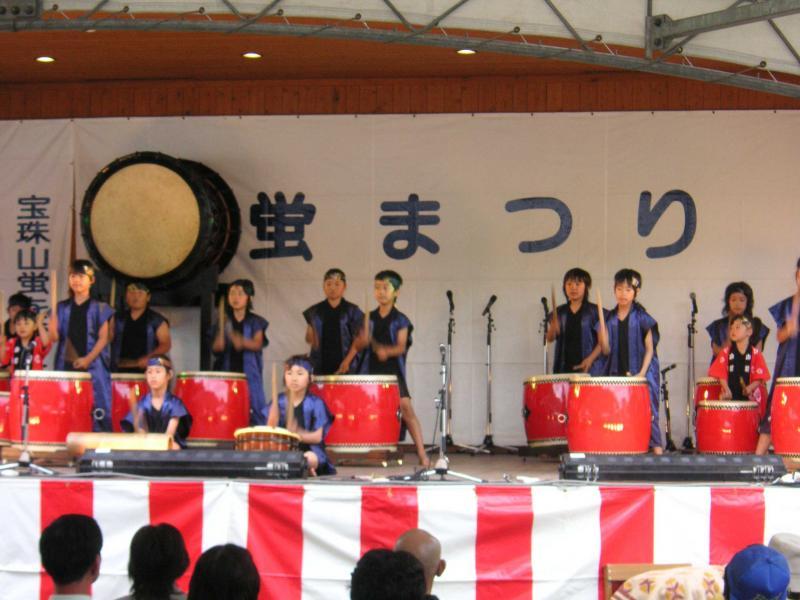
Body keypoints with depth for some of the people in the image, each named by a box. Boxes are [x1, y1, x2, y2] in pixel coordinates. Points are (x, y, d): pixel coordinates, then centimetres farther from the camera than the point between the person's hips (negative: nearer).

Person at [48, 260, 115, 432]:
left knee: (95, 409, -9)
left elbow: (103, 338, -1)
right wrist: (53, 316, -12)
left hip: (94, 366, -3)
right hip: (66, 366, 3)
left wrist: (88, 359, -12)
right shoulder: (62, 308, 13)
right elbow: (54, 337, 6)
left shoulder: (99, 308, 4)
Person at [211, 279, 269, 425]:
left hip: (249, 375, -1)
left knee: (254, 411, -9)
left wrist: (242, 341, -30)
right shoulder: (223, 321, 11)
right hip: (227, 373, 1)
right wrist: (222, 330, -17)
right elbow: (216, 348, 3)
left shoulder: (256, 322, 6)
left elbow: (257, 344, -10)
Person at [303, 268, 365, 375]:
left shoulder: (352, 311, 5)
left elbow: (357, 340, 2)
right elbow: (309, 338, 15)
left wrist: (347, 361, -9)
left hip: (345, 367, -2)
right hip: (321, 365, 2)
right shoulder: (314, 312, 11)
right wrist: (311, 338, -9)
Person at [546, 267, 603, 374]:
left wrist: (590, 359, -17)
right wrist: (553, 330, -16)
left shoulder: (594, 311, 1)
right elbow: (550, 338, 7)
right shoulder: (559, 312, 12)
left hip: (587, 369, -3)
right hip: (564, 367, 3)